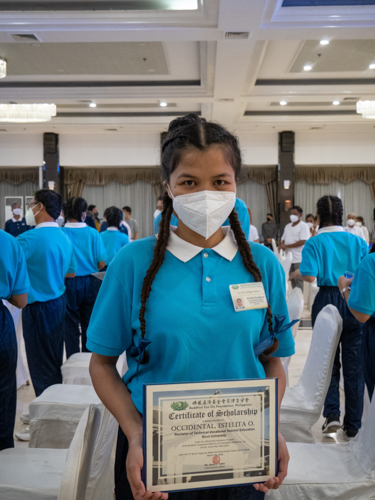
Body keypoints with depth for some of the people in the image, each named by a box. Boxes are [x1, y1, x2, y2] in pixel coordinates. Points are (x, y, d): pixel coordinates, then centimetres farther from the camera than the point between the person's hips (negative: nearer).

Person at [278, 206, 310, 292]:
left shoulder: (303, 226, -5)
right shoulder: (287, 226, 18)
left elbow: (302, 241, -14)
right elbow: (283, 239, 22)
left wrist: (286, 246, -14)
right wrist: (282, 245, -4)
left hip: (299, 259, -7)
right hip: (289, 258, 7)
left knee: (298, 282, -7)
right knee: (292, 281, 9)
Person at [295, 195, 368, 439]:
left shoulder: (314, 243, -6)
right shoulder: (358, 241, 3)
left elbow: (309, 276, -16)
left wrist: (298, 271, 4)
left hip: (326, 302, -2)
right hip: (355, 304, 2)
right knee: (354, 364, 10)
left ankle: (332, 413, 0)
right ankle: (353, 424, 16)